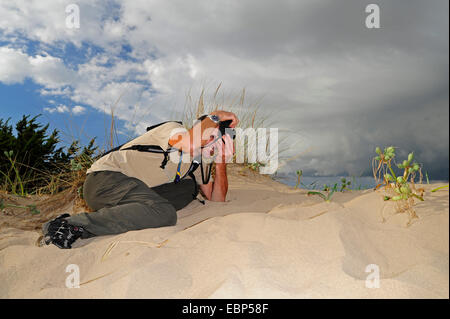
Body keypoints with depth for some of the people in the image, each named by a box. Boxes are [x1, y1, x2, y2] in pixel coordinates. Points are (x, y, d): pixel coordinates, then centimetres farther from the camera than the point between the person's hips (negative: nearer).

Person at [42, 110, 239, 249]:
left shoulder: (196, 166, 17)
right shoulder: (171, 129, -5)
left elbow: (217, 199, 9)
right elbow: (189, 144, -29)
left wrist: (221, 162, -2)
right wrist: (215, 116, -14)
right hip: (105, 178, -8)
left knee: (189, 188, -1)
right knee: (165, 214, -31)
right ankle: (72, 224, -29)